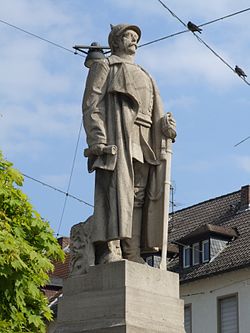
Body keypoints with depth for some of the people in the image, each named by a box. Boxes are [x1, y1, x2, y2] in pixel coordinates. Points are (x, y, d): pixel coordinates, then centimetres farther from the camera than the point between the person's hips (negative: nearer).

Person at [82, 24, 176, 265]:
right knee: (117, 190, -20)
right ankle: (109, 249, -29)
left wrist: (166, 125, -3)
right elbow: (91, 105, 0)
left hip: (144, 145, 7)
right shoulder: (104, 66, 14)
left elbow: (155, 113, 22)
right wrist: (98, 139, -16)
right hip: (117, 136, -6)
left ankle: (131, 255, -7)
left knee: (137, 198, -3)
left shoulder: (145, 77, 33)